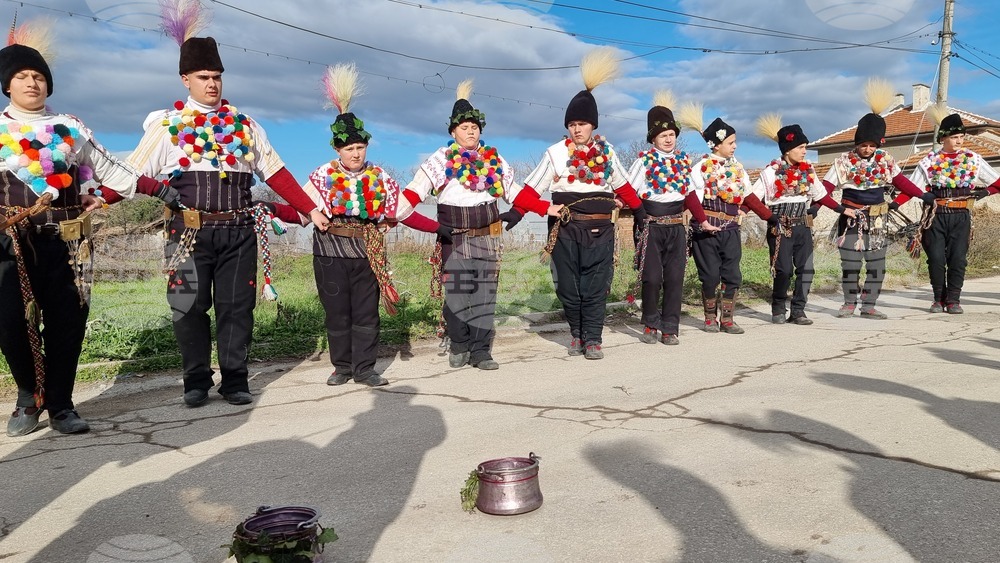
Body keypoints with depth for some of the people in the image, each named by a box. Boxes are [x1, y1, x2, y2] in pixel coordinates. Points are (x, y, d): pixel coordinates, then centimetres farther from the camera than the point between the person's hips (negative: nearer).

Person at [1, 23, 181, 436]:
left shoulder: (70, 127, 15)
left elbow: (109, 169, 17)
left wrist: (157, 189, 9)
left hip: (67, 239, 2)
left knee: (67, 322, 1)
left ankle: (60, 405, 11)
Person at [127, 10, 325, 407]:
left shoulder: (244, 125, 11)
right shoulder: (167, 125, 4)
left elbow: (277, 174, 11)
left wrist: (311, 209, 5)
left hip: (238, 231, 2)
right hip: (190, 231, -1)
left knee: (236, 306, 5)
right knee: (190, 308, 4)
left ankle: (235, 382, 16)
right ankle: (196, 382, 19)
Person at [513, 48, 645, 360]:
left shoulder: (607, 152, 6)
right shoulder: (556, 153, -2)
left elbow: (623, 186, 17)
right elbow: (530, 190, -5)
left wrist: (640, 212, 17)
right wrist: (546, 209, -19)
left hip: (600, 229, 1)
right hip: (566, 229, -1)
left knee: (596, 287, 1)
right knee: (569, 286, 7)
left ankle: (593, 338, 9)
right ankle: (577, 333, 24)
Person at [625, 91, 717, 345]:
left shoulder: (683, 160, 9)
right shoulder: (644, 160, -4)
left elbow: (690, 193, 15)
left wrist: (703, 220, 14)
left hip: (676, 227, 4)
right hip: (650, 227, -4)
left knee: (675, 278, 3)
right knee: (652, 278, -3)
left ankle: (669, 329, 11)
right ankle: (650, 325, 16)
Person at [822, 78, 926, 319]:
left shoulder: (885, 159, 2)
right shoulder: (844, 161, -7)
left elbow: (900, 181, 7)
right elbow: (826, 187, -13)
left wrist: (923, 195, -1)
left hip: (877, 218, 3)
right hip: (851, 217, -3)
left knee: (876, 264, 3)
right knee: (850, 263, 0)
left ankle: (868, 306, 11)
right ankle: (849, 304, 14)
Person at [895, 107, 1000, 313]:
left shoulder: (972, 159, 6)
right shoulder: (929, 161, 2)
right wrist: (894, 204, -15)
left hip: (961, 216, 1)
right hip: (935, 216, -1)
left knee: (958, 258, -1)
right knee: (936, 259, -2)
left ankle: (953, 300, 8)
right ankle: (939, 299, 13)